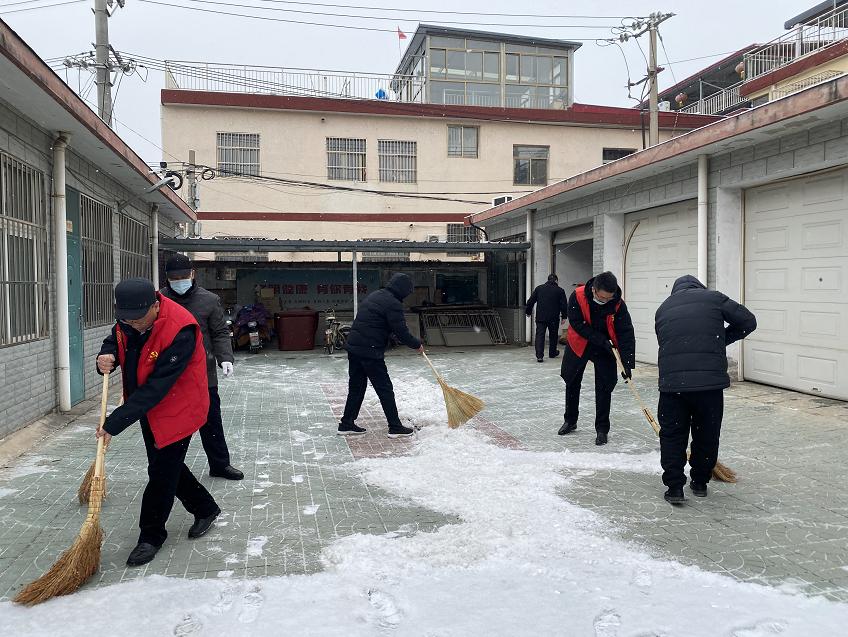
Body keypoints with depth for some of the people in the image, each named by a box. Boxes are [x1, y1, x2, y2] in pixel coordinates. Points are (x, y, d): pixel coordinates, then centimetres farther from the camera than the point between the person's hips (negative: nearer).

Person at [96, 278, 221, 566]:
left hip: (176, 410, -8)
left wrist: (115, 423, -31)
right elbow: (114, 341, 9)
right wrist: (106, 356, -17)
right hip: (147, 410, 8)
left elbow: (156, 387, -32)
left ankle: (151, 536, 21)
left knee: (162, 473, 0)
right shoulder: (128, 318, -9)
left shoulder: (180, 330, -33)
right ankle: (205, 509, 38)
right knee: (164, 465, 18)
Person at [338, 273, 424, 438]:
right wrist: (417, 345, 3)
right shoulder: (393, 304, -13)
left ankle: (347, 424, 21)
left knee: (356, 387, 16)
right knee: (385, 390, 1)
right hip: (370, 351, -9)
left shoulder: (374, 295, 16)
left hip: (353, 346, 9)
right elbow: (401, 331, -13)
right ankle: (395, 427, 7)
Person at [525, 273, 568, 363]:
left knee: (540, 335, -2)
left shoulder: (539, 288, 6)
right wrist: (564, 316, 8)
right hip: (554, 318, 0)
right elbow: (563, 305, -1)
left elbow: (531, 301, 8)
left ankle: (539, 355, -15)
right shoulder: (560, 290, 1)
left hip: (540, 317, 1)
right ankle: (552, 353, 31)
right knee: (553, 335, 17)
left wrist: (528, 311, 20)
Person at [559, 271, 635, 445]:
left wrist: (627, 362, -27)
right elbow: (577, 324, -24)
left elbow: (625, 333, -21)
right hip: (578, 344, 1)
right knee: (571, 383, 13)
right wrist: (601, 340, -29)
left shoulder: (618, 304, -23)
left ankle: (602, 429, 10)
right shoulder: (577, 296, -26)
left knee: (605, 387, -4)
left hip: (604, 348, -1)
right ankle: (570, 421, 32)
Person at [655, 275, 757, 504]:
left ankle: (674, 487, 10)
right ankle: (700, 483, 28)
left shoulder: (663, 309, 18)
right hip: (710, 380, -1)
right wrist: (722, 340, 17)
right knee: (707, 434, 16)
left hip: (671, 381, 2)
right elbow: (748, 321, 7)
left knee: (672, 435, 13)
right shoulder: (713, 298, 8)